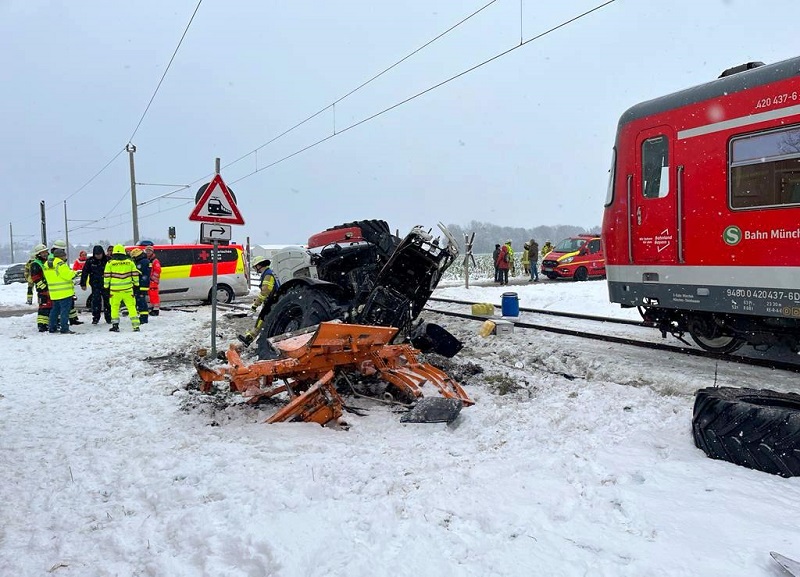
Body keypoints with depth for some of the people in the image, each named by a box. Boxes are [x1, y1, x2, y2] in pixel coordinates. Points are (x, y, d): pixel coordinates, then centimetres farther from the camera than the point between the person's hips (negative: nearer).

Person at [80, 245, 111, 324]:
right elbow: (84, 272, 2)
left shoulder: (107, 260, -3)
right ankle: (95, 318, 6)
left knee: (107, 301, 5)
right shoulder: (90, 261, -2)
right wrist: (83, 284, 0)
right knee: (96, 301, -4)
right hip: (95, 285, 0)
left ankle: (108, 318, 16)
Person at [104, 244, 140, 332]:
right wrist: (136, 284, 18)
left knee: (114, 307, 12)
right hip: (127, 289, 1)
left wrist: (106, 286, 13)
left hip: (115, 289, -1)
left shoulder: (110, 263, 0)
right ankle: (136, 326, 0)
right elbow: (135, 274, 8)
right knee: (131, 306, 4)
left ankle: (115, 325, 11)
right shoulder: (130, 262, 4)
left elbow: (106, 276, 2)